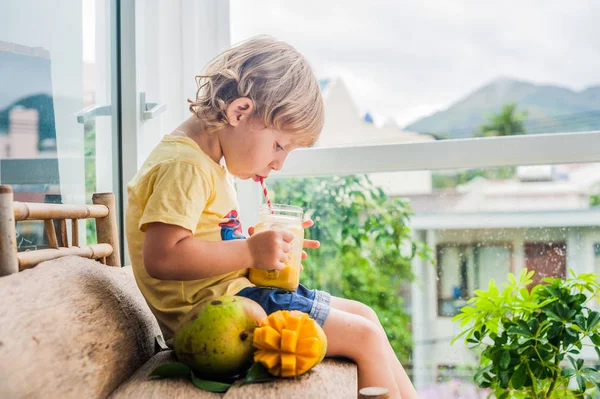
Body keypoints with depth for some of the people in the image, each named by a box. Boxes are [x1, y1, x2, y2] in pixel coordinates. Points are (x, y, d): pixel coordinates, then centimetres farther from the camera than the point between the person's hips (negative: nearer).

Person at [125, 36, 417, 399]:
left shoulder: (211, 164, 15)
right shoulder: (184, 166, -19)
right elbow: (161, 257, -29)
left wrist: (270, 245, 7)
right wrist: (251, 251, -25)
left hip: (234, 294, 11)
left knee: (364, 315, 12)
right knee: (365, 337, -12)